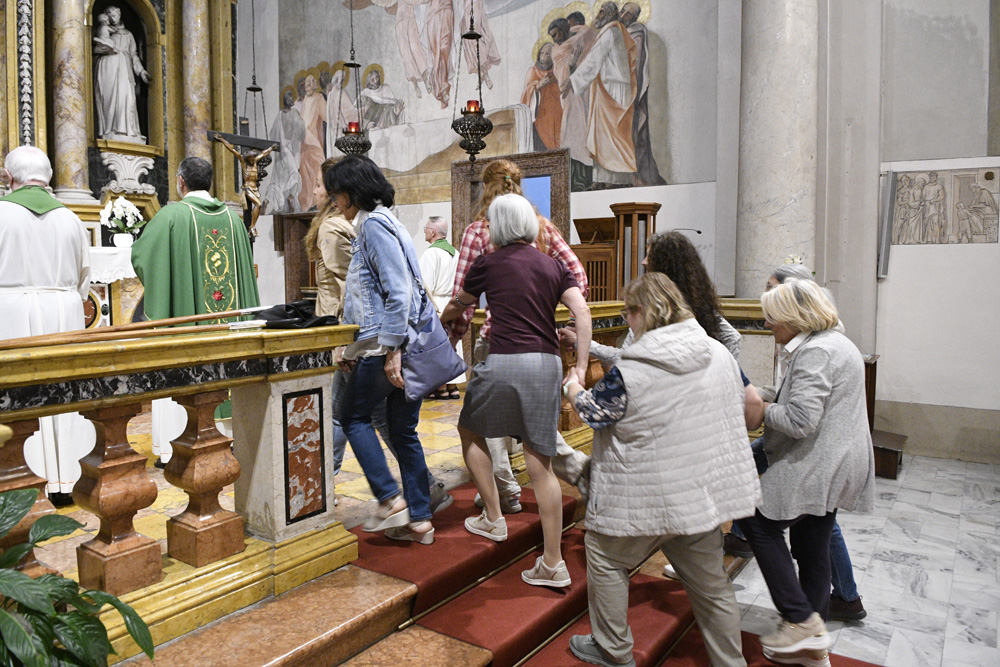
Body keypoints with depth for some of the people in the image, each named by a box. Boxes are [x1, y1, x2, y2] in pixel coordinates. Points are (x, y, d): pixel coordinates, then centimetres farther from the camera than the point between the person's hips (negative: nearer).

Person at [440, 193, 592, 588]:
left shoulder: (487, 264, 5)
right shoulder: (553, 266, 13)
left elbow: (457, 307, 22)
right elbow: (582, 312, 0)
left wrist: (440, 320, 43)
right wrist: (580, 369, 0)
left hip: (504, 362, -4)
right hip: (548, 364, 4)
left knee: (470, 431, 23)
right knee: (540, 463, 8)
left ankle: (493, 519, 26)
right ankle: (553, 563, 12)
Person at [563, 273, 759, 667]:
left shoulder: (628, 373, -20)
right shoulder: (720, 354, -3)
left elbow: (589, 412, -5)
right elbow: (750, 403, 12)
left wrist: (573, 385, 16)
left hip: (648, 500, -5)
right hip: (706, 493, 6)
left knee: (605, 560, 18)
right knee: (710, 582, 21)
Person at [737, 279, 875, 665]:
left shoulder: (814, 352, -19)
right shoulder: (836, 342, 15)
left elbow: (800, 420, -27)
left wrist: (763, 410, -10)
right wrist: (773, 406, 10)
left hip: (816, 469, -11)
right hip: (834, 468, 11)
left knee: (760, 524, -1)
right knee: (812, 547, 16)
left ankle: (801, 619, 3)